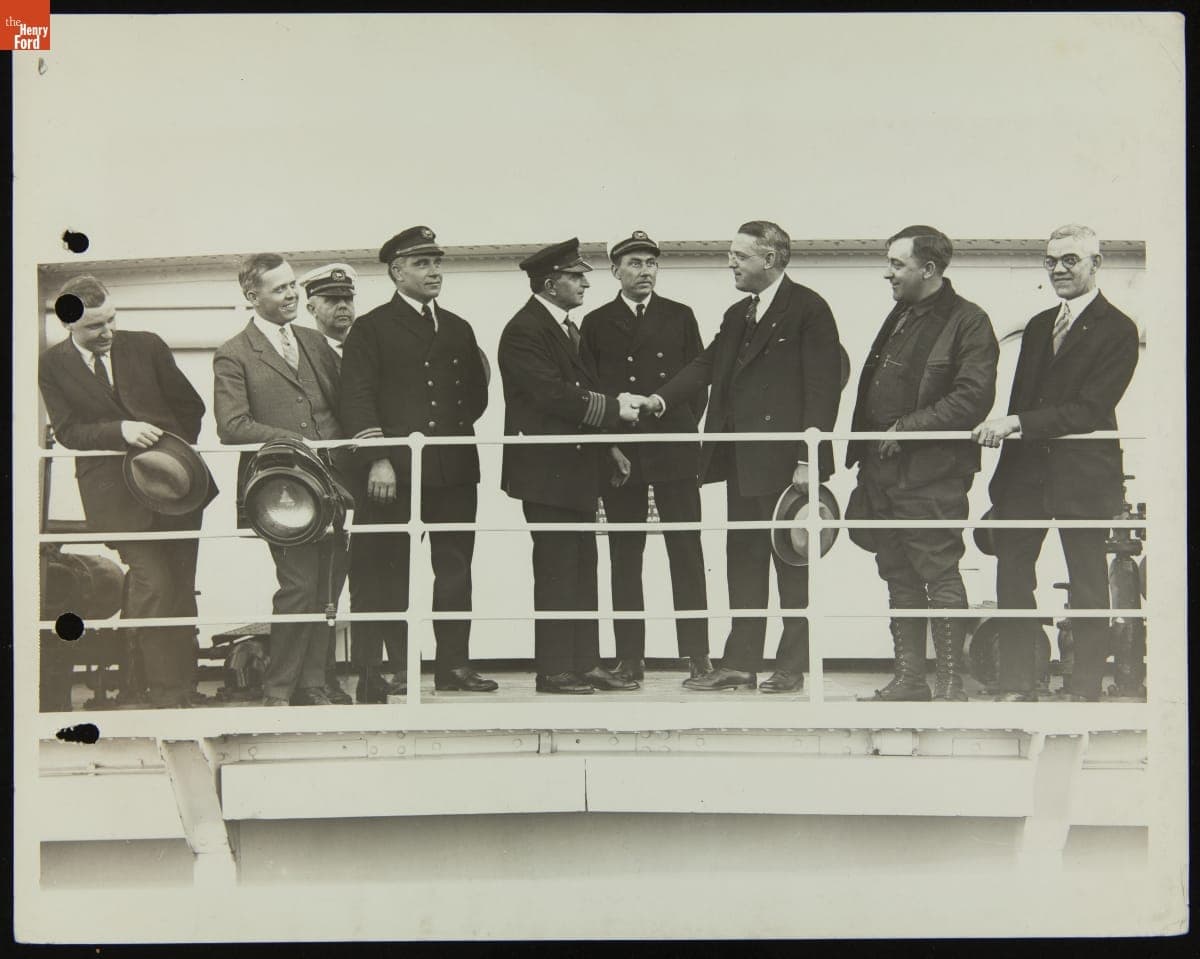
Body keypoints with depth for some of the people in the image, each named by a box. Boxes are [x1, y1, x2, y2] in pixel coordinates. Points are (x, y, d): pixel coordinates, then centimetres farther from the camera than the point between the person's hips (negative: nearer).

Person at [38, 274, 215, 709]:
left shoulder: (146, 346, 7)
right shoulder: (52, 366, 2)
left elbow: (191, 405, 10)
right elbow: (67, 431, -5)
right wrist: (120, 430, -20)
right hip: (116, 491, -3)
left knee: (181, 586, 8)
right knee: (152, 583, -13)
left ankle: (185, 685, 18)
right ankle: (166, 691, -4)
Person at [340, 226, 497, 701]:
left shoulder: (459, 329, 19)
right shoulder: (371, 328, 2)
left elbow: (477, 394, 21)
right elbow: (357, 399, -7)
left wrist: (454, 426, 5)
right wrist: (377, 458, -16)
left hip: (454, 467, 5)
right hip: (395, 469, -5)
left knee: (455, 567, 7)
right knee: (389, 572, -3)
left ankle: (454, 663, 14)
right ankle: (393, 669, 2)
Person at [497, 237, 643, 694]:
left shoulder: (569, 328, 17)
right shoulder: (524, 330, -13)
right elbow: (552, 395, -21)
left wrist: (621, 403, 0)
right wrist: (614, 408, -18)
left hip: (576, 468, 9)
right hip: (546, 469, -9)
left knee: (582, 568, 10)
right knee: (556, 569, -5)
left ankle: (585, 663, 15)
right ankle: (554, 669, 1)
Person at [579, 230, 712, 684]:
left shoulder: (680, 317, 13)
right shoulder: (596, 323, 10)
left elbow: (698, 381, 11)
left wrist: (680, 432, -1)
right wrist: (609, 447, -4)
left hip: (674, 452, 0)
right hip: (619, 455, 0)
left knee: (687, 553, -2)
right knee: (625, 557, 1)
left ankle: (697, 654, 1)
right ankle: (629, 657, 5)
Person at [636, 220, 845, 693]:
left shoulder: (808, 309, -7)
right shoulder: (737, 315, 18)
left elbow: (822, 386, -12)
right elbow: (705, 366, 11)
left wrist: (808, 458, -18)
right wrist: (660, 398, -6)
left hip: (783, 460, -8)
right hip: (741, 461, 8)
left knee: (791, 562, 2)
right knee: (743, 561, 10)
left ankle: (792, 666, 11)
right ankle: (739, 663, 17)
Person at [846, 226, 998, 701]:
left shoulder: (968, 322, -8)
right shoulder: (900, 316, 18)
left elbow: (973, 397, -17)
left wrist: (906, 429, -16)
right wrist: (864, 457, 14)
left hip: (932, 473, -8)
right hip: (883, 469, 8)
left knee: (939, 575, -5)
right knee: (899, 577, 11)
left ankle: (951, 683, 3)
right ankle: (908, 678, 19)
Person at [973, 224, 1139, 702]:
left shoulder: (1117, 330, -6)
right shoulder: (1037, 326, 16)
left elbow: (1090, 409, -16)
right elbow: (1021, 400, 14)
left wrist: (1016, 423, -22)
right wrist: (1006, 473, 6)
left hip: (1083, 472, -6)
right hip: (1026, 466, 6)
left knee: (1086, 581, 4)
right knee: (1012, 572, 3)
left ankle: (1084, 686, 14)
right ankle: (1016, 683, 9)